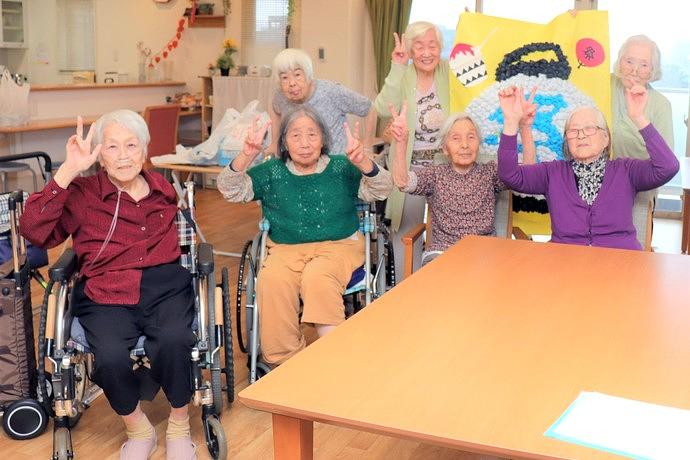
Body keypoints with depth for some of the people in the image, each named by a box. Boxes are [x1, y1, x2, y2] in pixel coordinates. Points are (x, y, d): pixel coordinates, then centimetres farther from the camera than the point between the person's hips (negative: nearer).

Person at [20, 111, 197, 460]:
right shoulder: (82, 194, 5)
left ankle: (179, 427, -2)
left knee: (173, 341, -32)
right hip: (106, 294, -1)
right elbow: (34, 231, -11)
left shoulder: (163, 190, 17)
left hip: (165, 286, 2)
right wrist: (68, 171, -15)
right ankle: (137, 430, 2)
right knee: (110, 357, -32)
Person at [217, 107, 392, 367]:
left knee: (318, 278, -35)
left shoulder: (342, 169, 7)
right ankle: (285, 361, -18)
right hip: (286, 249, 2)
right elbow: (230, 190, 1)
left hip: (339, 246, -1)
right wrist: (246, 157, -19)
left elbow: (382, 191, -6)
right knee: (272, 280, -31)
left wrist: (363, 162, -29)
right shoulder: (272, 172, 12)